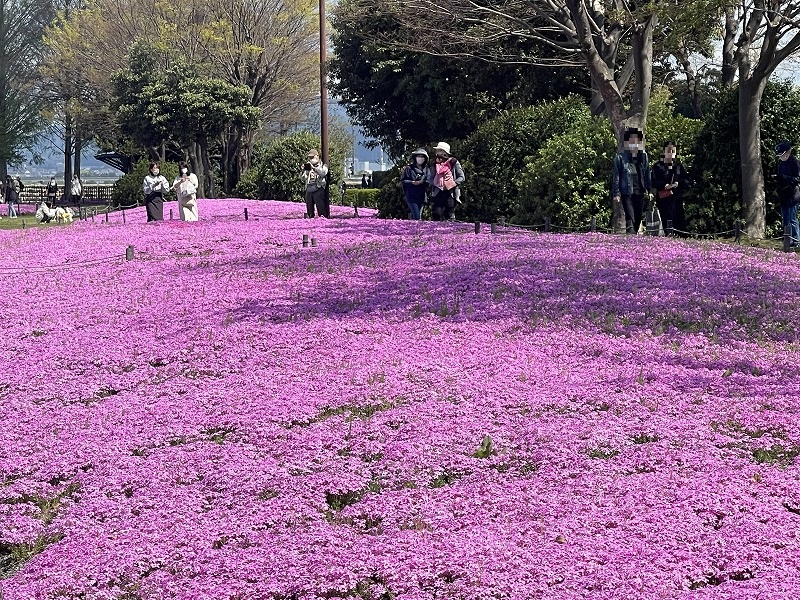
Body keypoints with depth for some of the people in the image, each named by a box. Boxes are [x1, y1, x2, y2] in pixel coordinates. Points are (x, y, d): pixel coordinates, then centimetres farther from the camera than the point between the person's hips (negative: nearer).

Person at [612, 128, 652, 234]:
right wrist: (616, 193, -6)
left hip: (640, 192, 4)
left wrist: (649, 190, 13)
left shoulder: (643, 156, 12)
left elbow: (647, 174, 17)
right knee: (630, 218, -13)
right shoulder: (620, 157, 0)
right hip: (626, 192, -4)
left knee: (638, 218, 8)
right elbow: (616, 176, -1)